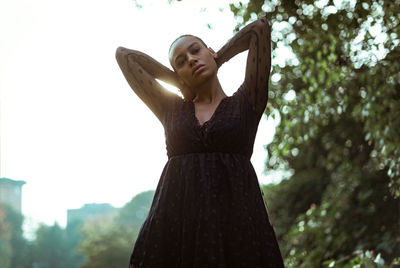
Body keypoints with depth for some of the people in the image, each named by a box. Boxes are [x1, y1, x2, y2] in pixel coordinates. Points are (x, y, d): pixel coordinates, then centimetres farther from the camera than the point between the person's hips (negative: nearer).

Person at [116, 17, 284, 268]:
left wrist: (216, 61, 23)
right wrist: (179, 81, 26)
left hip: (236, 218, -2)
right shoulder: (171, 109, 17)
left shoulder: (245, 103, 11)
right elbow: (124, 54, 23)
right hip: (174, 220, 2)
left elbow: (260, 27, 9)